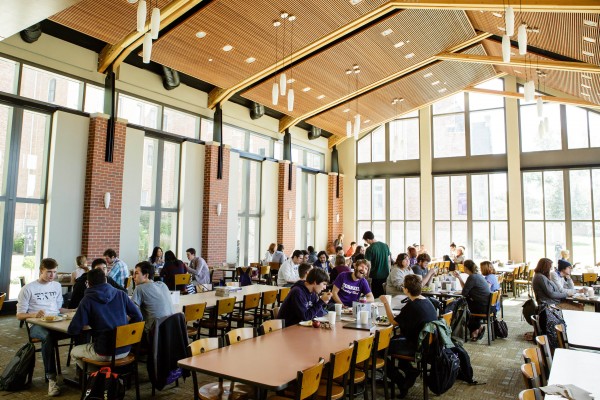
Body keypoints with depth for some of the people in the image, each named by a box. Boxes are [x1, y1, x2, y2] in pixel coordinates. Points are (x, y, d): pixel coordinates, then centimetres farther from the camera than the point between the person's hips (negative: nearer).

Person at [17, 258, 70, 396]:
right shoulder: (28, 289, 4)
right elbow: (19, 315, 3)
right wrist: (34, 314, -19)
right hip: (37, 325, -4)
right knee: (49, 335, -42)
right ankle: (51, 378, -36)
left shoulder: (57, 286, 20)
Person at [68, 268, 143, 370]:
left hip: (104, 353, -5)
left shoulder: (87, 300, -9)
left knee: (74, 352, 24)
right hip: (125, 350, 5)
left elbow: (72, 331, -9)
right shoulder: (121, 294, 0)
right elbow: (138, 317, 3)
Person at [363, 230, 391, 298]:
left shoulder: (370, 249, -15)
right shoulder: (385, 245, 2)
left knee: (377, 296, 6)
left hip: (376, 276, -5)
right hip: (386, 275, 6)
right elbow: (389, 260, 10)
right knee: (385, 295, 17)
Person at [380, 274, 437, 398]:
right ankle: (411, 371, 26)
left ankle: (402, 384, 10)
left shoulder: (412, 306, -25)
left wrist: (386, 303, -6)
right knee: (394, 339, 27)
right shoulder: (427, 302, 2)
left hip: (416, 346, -10)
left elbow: (394, 322, -14)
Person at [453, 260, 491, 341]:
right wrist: (459, 277, 18)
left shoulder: (472, 277, -16)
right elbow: (467, 289, 16)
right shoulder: (478, 275, 12)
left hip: (483, 307, -8)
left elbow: (464, 293, -16)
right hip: (488, 305, 8)